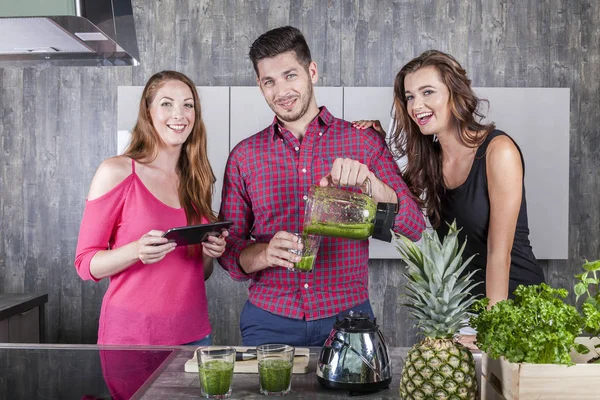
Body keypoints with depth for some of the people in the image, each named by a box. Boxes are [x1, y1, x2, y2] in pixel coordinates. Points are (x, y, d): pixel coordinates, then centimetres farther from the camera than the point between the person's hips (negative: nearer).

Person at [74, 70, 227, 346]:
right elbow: (85, 264, -7)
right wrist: (137, 250, -24)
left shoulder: (198, 179, 7)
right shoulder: (116, 172, -7)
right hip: (131, 333, -4)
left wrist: (211, 253, -7)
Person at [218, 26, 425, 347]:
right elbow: (228, 249, 5)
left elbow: (414, 227, -5)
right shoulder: (244, 156, 4)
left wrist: (370, 182, -23)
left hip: (347, 317, 0)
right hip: (269, 322, 1)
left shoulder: (364, 143, 1)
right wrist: (265, 254, -17)